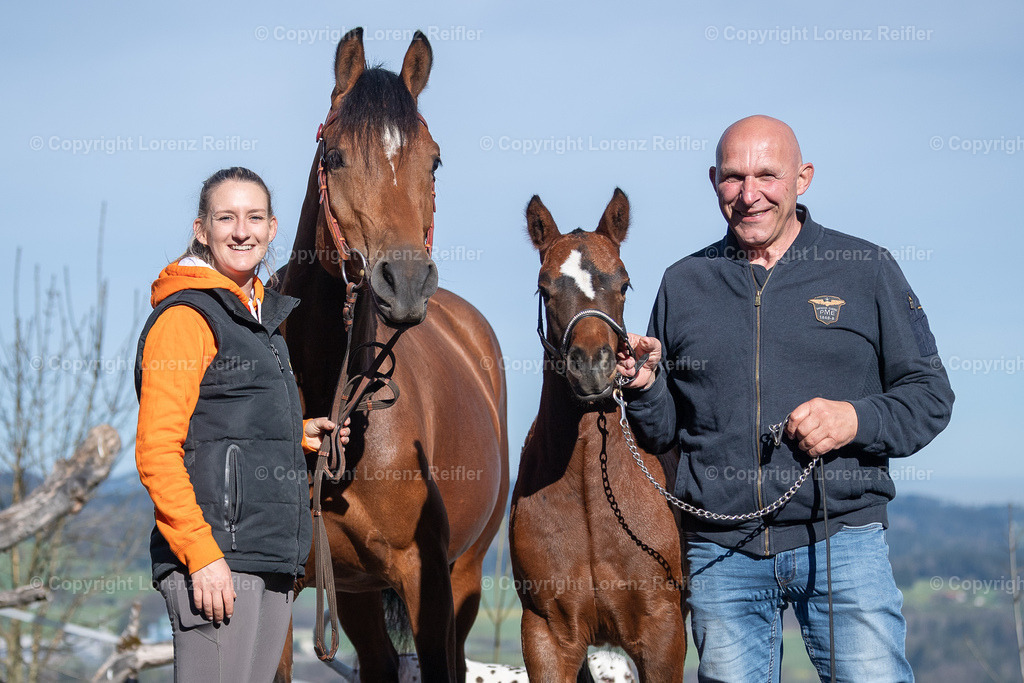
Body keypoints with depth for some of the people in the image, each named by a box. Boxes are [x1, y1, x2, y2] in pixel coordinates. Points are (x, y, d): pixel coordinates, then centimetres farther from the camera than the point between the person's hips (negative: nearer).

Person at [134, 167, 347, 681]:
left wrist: (300, 435, 16)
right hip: (217, 555, -9)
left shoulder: (261, 316, 19)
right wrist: (201, 555, -21)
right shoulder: (185, 317, -8)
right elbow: (157, 452, -15)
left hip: (272, 561, 9)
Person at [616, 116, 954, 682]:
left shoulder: (866, 270, 5)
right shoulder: (682, 284, 11)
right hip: (720, 552, 2)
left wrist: (857, 420, -14)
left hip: (843, 541, -2)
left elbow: (930, 395, 5)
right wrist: (645, 386, -7)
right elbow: (662, 433, 15)